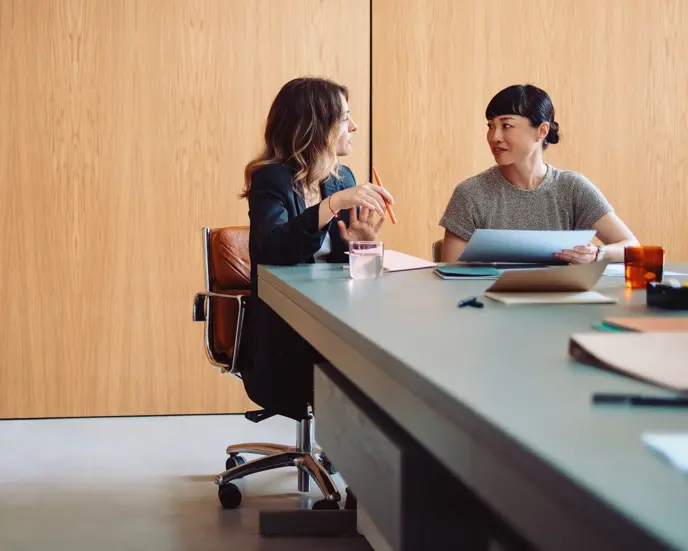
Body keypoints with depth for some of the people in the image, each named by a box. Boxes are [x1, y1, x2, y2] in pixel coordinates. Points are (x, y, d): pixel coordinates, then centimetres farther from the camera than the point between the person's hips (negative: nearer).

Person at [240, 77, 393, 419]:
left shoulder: (342, 177, 12)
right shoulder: (272, 180, -8)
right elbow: (274, 249, -28)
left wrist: (366, 243, -11)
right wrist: (333, 204, -32)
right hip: (285, 340, -6)